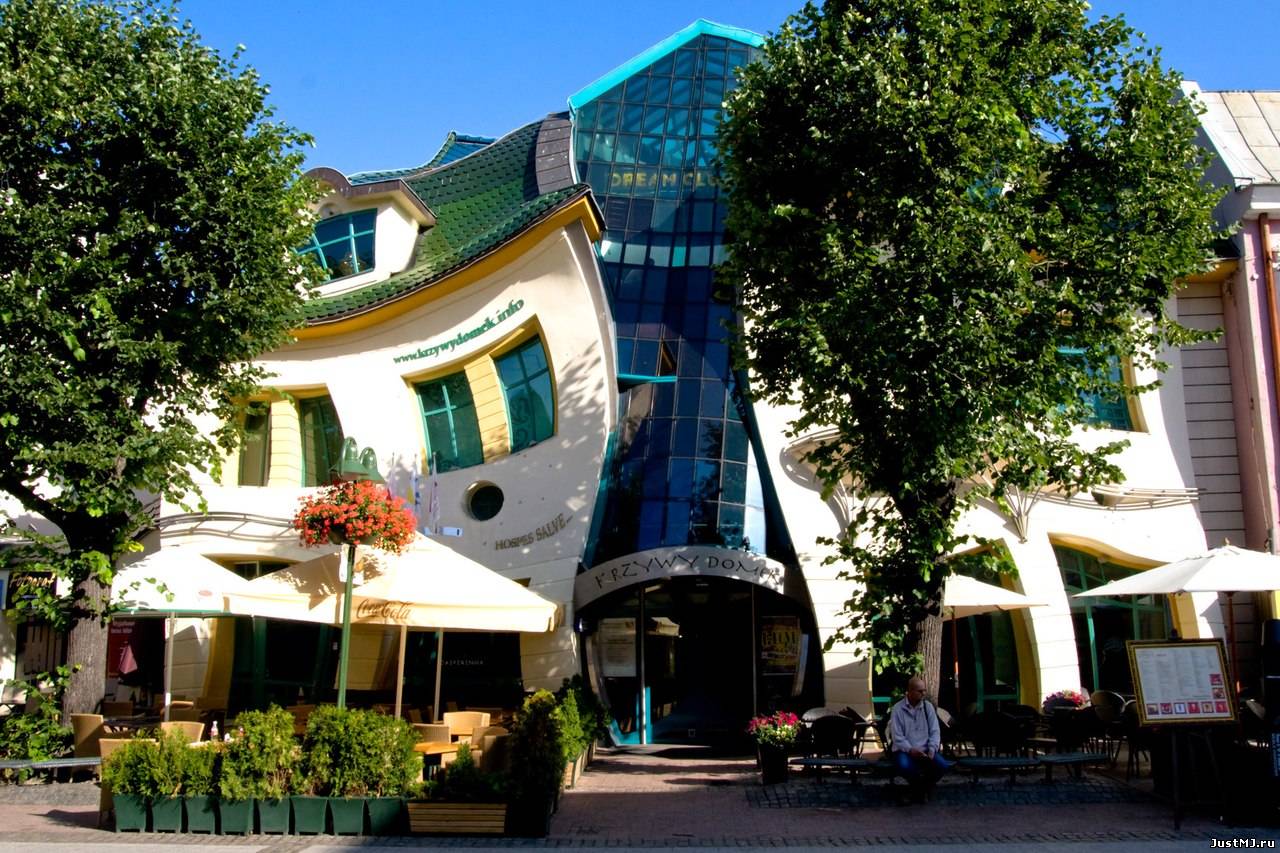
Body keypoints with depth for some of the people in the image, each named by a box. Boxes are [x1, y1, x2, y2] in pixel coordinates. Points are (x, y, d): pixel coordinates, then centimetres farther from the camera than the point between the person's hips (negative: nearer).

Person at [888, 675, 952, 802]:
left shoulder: (928, 706, 6)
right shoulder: (898, 709, -4)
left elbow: (935, 731, 2)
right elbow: (897, 737, -8)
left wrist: (932, 749, -15)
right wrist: (911, 750, -24)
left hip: (926, 750, 3)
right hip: (905, 750, -3)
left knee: (943, 765, -26)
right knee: (904, 766, -37)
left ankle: (925, 787, 5)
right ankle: (918, 787, -1)